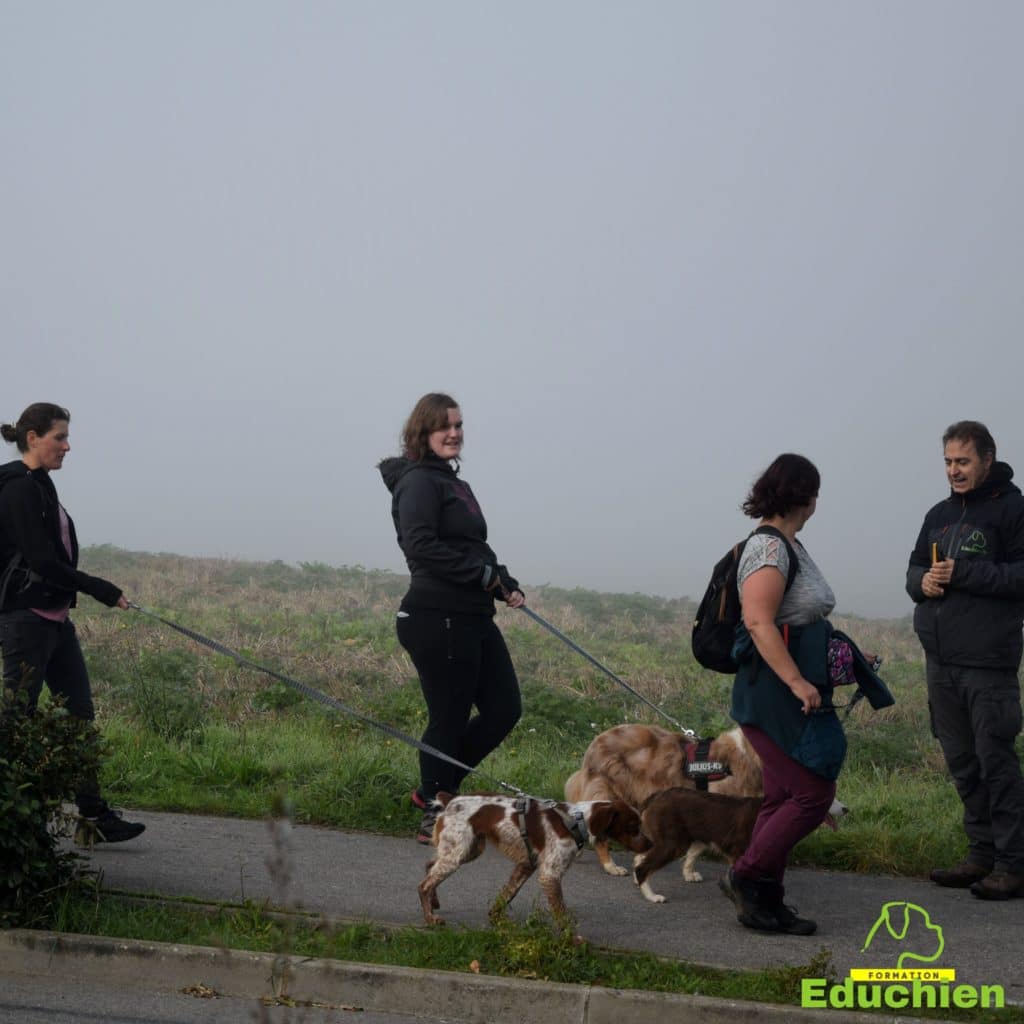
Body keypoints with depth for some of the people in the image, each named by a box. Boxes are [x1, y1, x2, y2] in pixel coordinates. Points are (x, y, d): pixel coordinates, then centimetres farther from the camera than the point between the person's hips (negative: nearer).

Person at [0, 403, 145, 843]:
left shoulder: (39, 486, 15)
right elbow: (42, 562, -19)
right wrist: (99, 589, -15)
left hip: (54, 617, 10)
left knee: (80, 715, 7)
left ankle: (94, 816, 10)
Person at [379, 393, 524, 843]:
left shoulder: (453, 482, 20)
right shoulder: (420, 481, -10)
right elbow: (420, 545, -23)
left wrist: (506, 586, 9)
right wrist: (485, 574, -18)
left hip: (472, 618, 10)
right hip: (436, 619, -10)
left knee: (504, 709, 10)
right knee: (449, 719, -2)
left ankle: (434, 789, 22)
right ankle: (434, 817, 13)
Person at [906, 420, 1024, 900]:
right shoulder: (940, 514, 16)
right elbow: (914, 569, 22)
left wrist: (963, 573, -18)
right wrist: (922, 581, 0)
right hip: (940, 659, 7)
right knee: (961, 761, 11)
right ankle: (982, 854, 19)